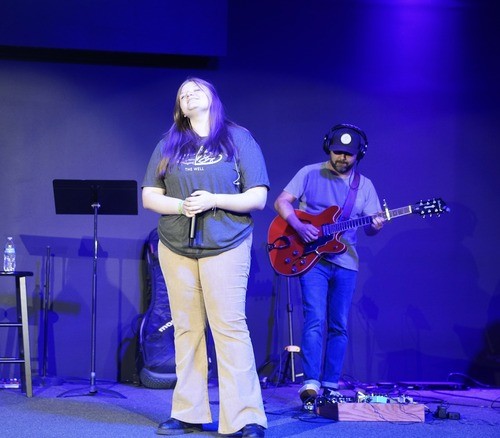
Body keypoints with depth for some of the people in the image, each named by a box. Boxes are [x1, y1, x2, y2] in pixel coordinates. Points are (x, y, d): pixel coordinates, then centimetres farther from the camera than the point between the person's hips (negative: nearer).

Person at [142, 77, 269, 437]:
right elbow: (149, 196, 8)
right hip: (176, 247, 4)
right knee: (186, 330, 4)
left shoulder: (239, 138, 4)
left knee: (230, 327, -11)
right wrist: (181, 206, -12)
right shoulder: (169, 145, 13)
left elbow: (258, 198, -1)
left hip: (226, 246, -3)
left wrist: (214, 200, -16)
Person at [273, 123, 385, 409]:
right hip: (311, 257, -3)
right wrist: (299, 226, -17)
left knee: (340, 326, 4)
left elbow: (370, 226, 7)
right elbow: (281, 201, 0)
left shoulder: (365, 185, 9)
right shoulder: (310, 174, 2)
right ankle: (311, 383, -15)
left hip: (345, 263, 4)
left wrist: (375, 226, -17)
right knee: (315, 319, -14)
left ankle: (331, 385, 11)